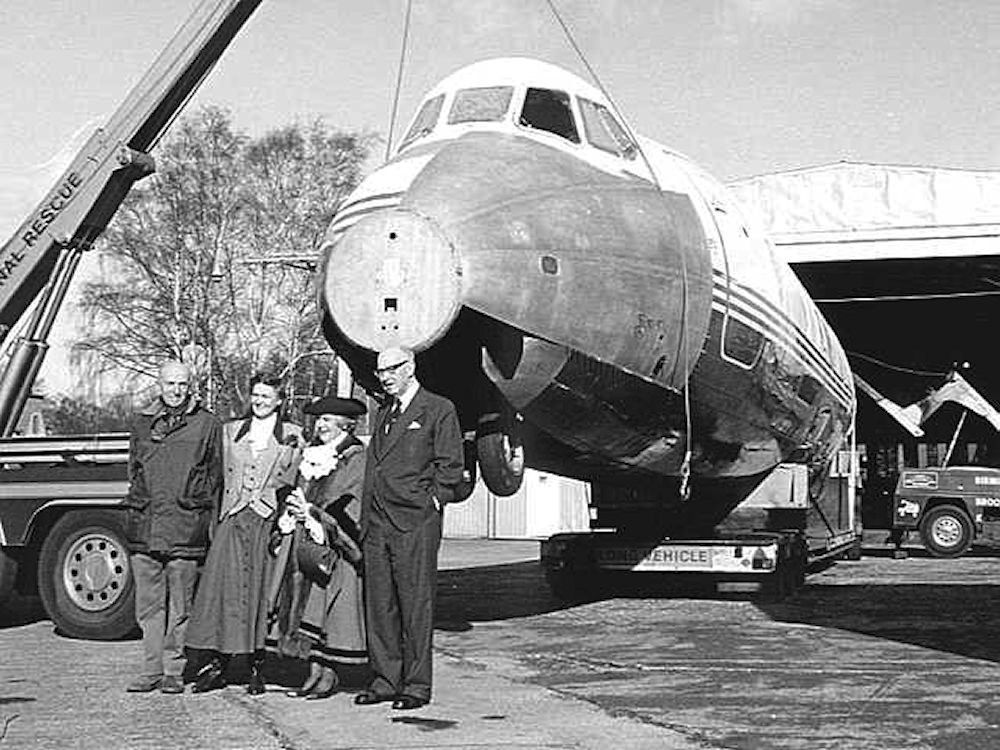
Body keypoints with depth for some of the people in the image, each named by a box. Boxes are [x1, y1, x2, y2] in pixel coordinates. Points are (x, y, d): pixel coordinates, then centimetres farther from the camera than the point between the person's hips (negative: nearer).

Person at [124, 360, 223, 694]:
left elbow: (216, 476, 7)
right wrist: (137, 502, 12)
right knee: (148, 602, 5)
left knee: (180, 603, -1)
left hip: (185, 526, -3)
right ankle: (152, 669, 11)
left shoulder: (207, 425, 6)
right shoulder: (143, 424, 16)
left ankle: (174, 670, 6)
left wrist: (208, 520, 0)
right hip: (143, 525, 3)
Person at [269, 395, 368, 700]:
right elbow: (300, 493, 22)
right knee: (308, 613, 4)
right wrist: (293, 509, 1)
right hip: (305, 547, 7)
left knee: (328, 614, -8)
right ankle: (315, 673, 7)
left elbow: (353, 509, -13)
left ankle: (327, 673, -3)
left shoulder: (357, 459, -7)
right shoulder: (312, 456, 16)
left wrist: (314, 512, -15)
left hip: (334, 549, -7)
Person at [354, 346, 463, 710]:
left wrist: (431, 500, -9)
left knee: (415, 605, -3)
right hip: (376, 523, 7)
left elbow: (450, 465, -3)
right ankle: (386, 680, 15)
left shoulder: (438, 410, 0)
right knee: (378, 604, 7)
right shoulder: (383, 413, 21)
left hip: (415, 523, -7)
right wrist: (366, 516, 12)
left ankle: (416, 685, 3)